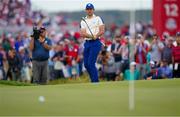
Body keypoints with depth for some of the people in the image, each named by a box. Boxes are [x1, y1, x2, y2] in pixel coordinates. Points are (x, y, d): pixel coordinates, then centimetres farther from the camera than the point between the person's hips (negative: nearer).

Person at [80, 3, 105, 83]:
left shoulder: (97, 18, 6)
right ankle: (94, 80, 18)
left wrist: (96, 36, -22)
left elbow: (102, 31, -3)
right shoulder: (83, 21, 14)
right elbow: (82, 34, 0)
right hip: (87, 43, 5)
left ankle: (95, 81, -10)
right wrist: (91, 36, -18)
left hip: (95, 43, -5)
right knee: (86, 64, 4)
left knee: (91, 63, -15)